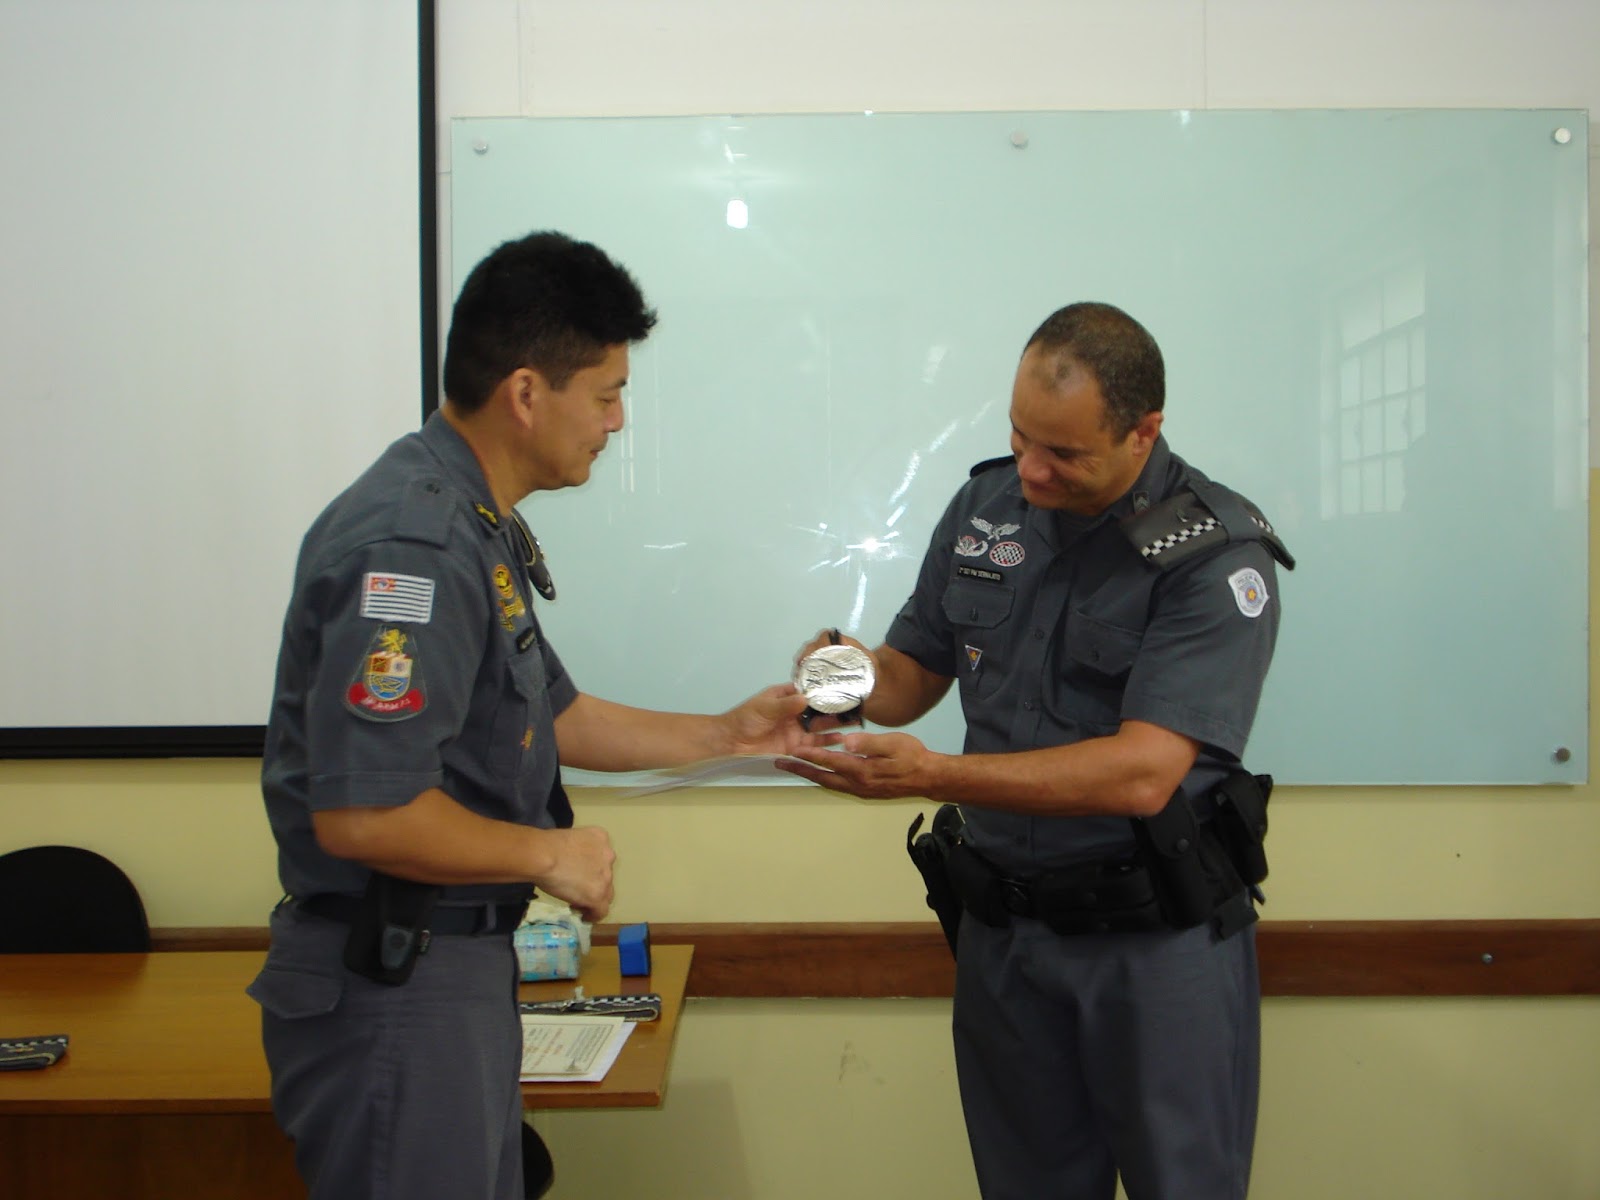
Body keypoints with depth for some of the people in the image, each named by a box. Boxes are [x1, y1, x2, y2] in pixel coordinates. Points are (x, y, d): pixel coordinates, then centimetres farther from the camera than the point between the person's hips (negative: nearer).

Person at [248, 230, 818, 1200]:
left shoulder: (482, 527, 10)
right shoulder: (412, 545, -24)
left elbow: (549, 716, 21)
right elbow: (361, 814, -29)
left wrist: (723, 735, 16)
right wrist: (548, 854, -15)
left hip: (456, 966, 10)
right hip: (391, 986, -10)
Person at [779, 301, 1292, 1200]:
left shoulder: (1216, 557, -17)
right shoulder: (984, 506, 2)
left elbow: (1140, 775, -25)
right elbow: (914, 673, 12)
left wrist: (932, 775, -31)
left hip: (1159, 936, -5)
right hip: (1003, 925, 5)